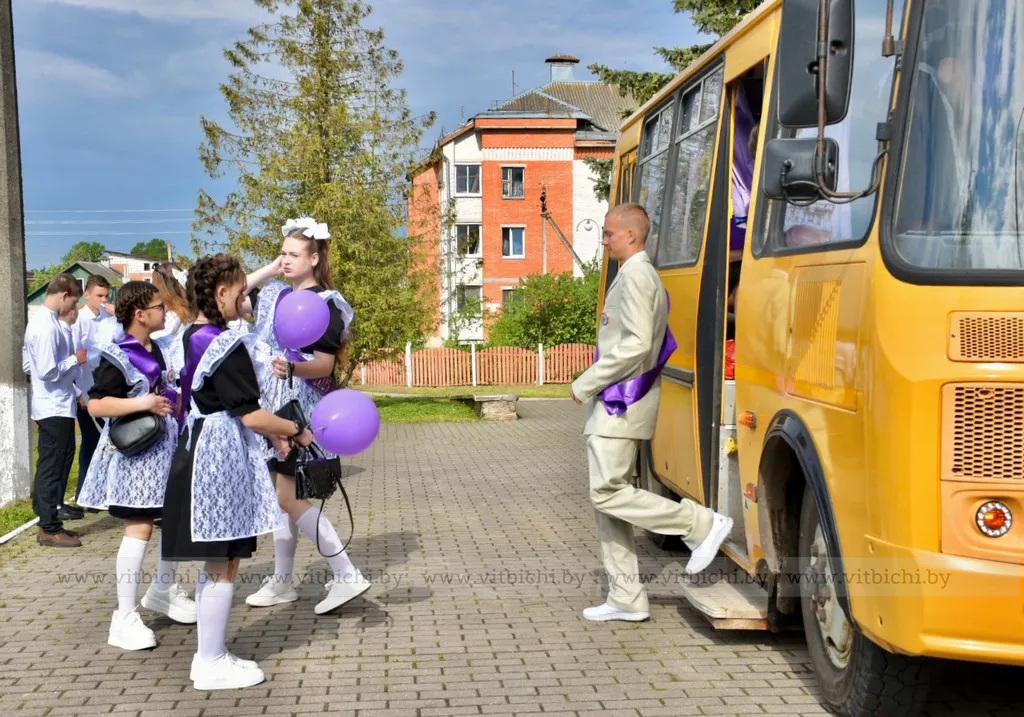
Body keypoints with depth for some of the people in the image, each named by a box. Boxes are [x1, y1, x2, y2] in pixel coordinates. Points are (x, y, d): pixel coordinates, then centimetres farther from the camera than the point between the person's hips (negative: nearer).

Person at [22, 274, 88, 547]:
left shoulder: (39, 320, 11)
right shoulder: (48, 326, -20)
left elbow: (28, 365, 17)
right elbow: (48, 371, -24)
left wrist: (69, 361, 13)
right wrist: (75, 359, -11)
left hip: (52, 406, 10)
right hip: (55, 408, -10)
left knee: (52, 467, 16)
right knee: (52, 468, -2)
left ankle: (49, 523, 24)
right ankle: (49, 529, 6)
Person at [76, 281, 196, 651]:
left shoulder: (162, 348, 9)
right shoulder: (117, 357, -15)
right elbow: (95, 405, -21)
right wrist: (143, 403, -26)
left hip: (166, 446, 8)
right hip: (134, 452, -8)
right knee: (139, 527, -10)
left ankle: (164, 588, 36)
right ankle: (125, 618, -3)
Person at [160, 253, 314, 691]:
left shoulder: (193, 338, 12)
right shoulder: (226, 345, -17)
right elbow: (249, 414, -18)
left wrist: (270, 434, 15)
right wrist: (295, 431, -4)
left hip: (201, 454, 10)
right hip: (222, 461, -10)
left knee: (217, 565, 17)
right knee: (223, 567, 0)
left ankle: (209, 656, 24)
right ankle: (212, 665, 8)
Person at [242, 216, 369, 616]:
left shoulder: (324, 304, -11)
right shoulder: (277, 295, 11)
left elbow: (324, 365, -16)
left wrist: (292, 368, -36)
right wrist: (268, 270, 9)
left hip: (303, 410, -8)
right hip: (274, 406, 8)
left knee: (289, 497, -11)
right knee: (282, 494, 12)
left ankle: (347, 576, -8)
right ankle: (281, 582, 21)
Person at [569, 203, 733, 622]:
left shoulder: (636, 276, -12)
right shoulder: (644, 277, 19)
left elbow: (637, 344, -23)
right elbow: (661, 344, 22)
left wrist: (586, 384, -16)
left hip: (621, 403, -11)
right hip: (614, 403, 11)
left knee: (607, 493, -11)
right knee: (607, 498, 9)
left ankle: (701, 524, -4)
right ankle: (626, 600, 12)